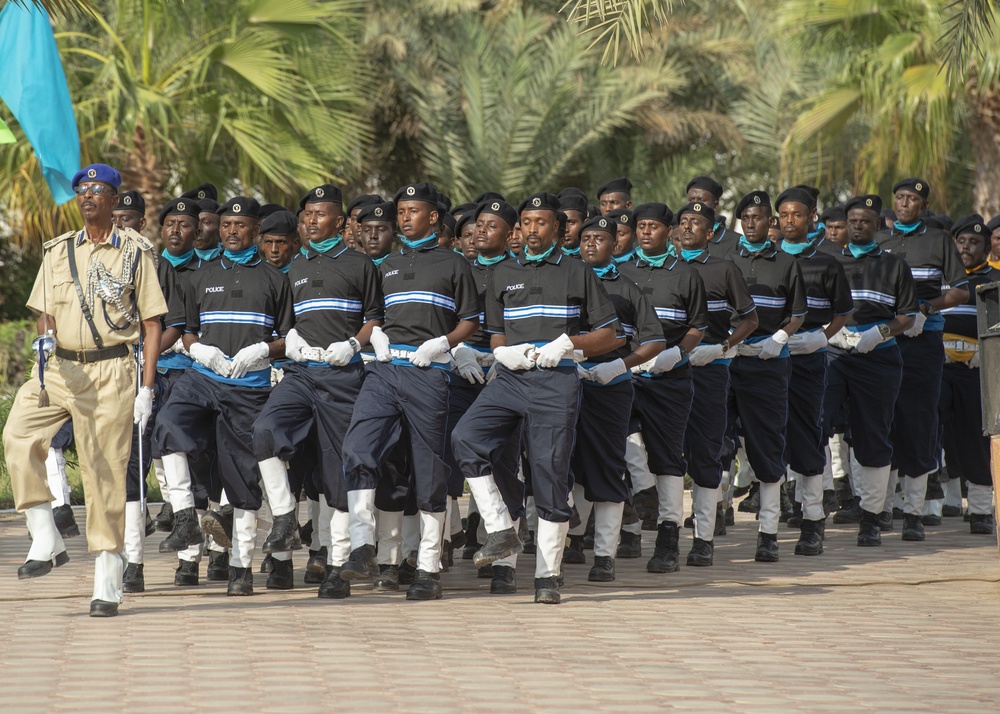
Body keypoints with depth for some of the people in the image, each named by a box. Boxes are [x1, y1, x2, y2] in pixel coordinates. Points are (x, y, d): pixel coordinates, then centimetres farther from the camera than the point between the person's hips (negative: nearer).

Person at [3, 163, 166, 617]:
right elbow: (45, 312, 17)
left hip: (111, 370, -3)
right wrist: (45, 338, -8)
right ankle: (45, 542, -14)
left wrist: (147, 388, -4)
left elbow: (151, 325, 4)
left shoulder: (134, 252, 5)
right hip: (58, 367, 3)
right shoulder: (58, 251, 15)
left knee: (105, 469, -5)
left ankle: (107, 582, 0)